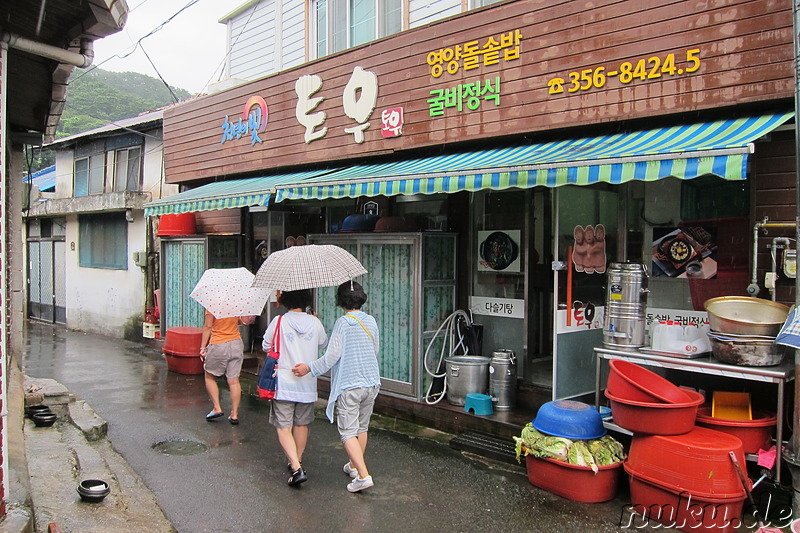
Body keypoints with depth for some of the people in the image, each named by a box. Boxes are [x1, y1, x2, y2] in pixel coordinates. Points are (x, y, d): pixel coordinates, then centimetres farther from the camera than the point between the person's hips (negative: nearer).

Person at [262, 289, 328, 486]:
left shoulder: (279, 322, -11)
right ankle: (298, 461, 32)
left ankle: (296, 468, -12)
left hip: (284, 383, -3)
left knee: (284, 427, 0)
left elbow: (266, 346, 3)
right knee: (302, 424, 19)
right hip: (307, 383, 4)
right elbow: (323, 344, 15)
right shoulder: (315, 322, -2)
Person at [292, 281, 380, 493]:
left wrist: (309, 368, -9)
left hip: (349, 384, -6)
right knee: (362, 428, 19)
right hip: (371, 382, 6)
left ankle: (363, 475, -9)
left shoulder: (343, 323, -13)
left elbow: (333, 355, -18)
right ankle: (354, 466, 35)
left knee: (348, 432, -1)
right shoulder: (371, 321, 4)